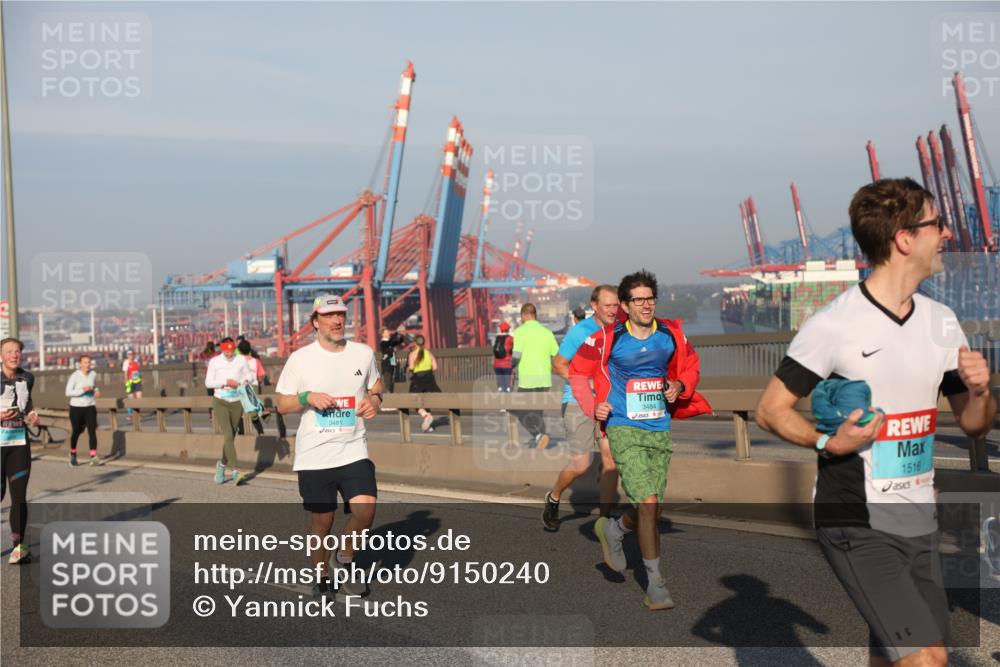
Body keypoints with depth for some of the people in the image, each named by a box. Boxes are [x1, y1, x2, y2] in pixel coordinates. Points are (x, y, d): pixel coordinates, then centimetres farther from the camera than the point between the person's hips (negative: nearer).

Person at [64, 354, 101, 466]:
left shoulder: (93, 374, 3)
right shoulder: (75, 376, -11)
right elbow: (68, 392, -15)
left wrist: (96, 391, 1)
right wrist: (82, 390, -24)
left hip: (90, 407, 3)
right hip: (76, 407, -3)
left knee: (92, 431, -11)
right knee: (76, 432, 10)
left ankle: (93, 458, -17)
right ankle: (73, 454, 36)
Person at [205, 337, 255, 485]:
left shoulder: (241, 360, 2)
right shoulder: (214, 361, -2)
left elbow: (250, 376, 10)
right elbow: (208, 382, -3)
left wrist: (246, 381, -12)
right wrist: (226, 382, -16)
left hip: (237, 403, 3)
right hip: (220, 402, -3)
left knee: (231, 437, 11)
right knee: (228, 436, -16)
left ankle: (222, 464, 36)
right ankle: (235, 471, -23)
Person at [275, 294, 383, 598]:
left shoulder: (364, 353, 5)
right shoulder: (300, 359, -2)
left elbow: (375, 386, 21)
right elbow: (282, 404, 2)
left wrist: (374, 401, -1)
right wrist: (308, 398, -17)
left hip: (354, 451, 1)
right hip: (313, 455, -1)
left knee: (365, 510, -15)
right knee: (321, 521, 5)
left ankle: (345, 559, 13)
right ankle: (322, 578, 28)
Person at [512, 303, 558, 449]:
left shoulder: (520, 331, -7)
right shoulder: (547, 332, 6)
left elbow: (516, 356, -14)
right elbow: (558, 356, 5)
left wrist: (512, 364, 8)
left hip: (527, 380, -5)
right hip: (545, 379, 5)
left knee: (523, 413, 6)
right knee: (536, 413, 16)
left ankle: (539, 435, -19)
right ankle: (539, 450, 15)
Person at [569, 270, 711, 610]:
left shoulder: (671, 335, 2)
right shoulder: (608, 339, -7)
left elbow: (690, 365, 19)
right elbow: (577, 371, 5)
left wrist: (680, 386, 0)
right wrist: (592, 406, -6)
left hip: (660, 429, 4)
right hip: (624, 429, -4)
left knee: (650, 510, 9)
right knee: (648, 504, -14)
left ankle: (613, 529, 43)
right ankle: (655, 585, -1)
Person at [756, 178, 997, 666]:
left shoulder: (942, 322, 7)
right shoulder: (833, 324, -13)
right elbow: (770, 410, -8)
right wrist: (828, 442, -25)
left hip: (919, 520, 7)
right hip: (857, 523, -7)